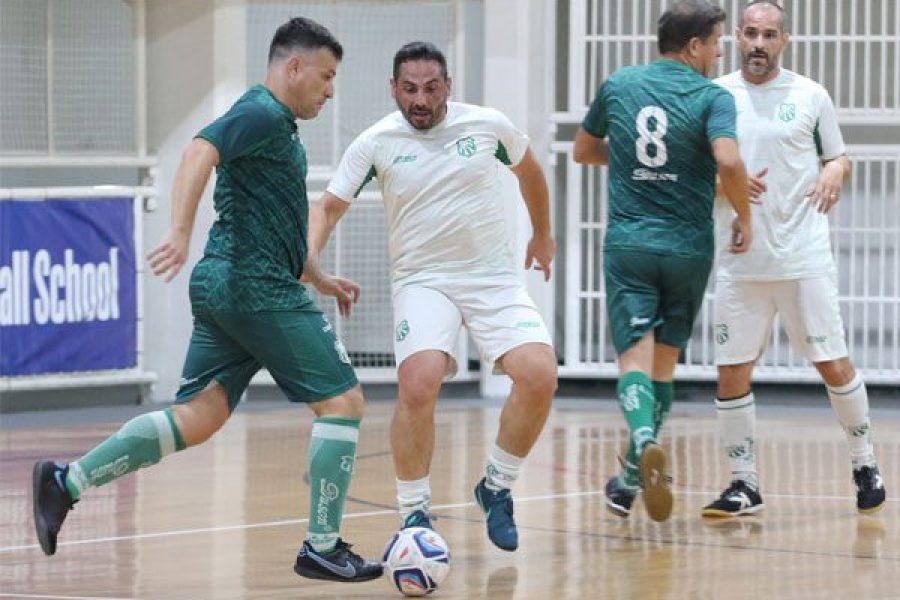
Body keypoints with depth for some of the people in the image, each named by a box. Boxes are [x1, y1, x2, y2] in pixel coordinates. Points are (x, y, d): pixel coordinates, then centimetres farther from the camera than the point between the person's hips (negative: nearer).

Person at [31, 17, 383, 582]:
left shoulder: (278, 125, 22)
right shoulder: (262, 113, -9)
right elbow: (200, 152, -27)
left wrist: (318, 279, 33)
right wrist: (181, 232, -38)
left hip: (225, 287, 10)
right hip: (257, 288, -10)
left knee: (195, 419, 5)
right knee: (343, 401, -3)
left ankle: (68, 482, -1)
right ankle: (322, 548, 0)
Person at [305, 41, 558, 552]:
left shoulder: (488, 124, -2)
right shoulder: (376, 142, -4)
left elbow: (529, 170, 18)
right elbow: (329, 207, 1)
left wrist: (543, 236, 29)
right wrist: (309, 253, -19)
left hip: (495, 277, 1)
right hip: (423, 280, -1)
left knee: (540, 376, -19)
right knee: (418, 388, -25)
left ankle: (498, 487, 6)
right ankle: (414, 514, -7)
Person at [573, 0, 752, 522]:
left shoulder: (618, 86, 6)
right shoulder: (711, 98, -7)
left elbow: (584, 151, 19)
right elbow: (728, 162, -24)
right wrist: (744, 216, -9)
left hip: (628, 244, 1)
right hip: (688, 246, -1)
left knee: (635, 357, -5)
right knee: (665, 361, 14)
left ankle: (645, 443, -35)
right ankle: (632, 479, 20)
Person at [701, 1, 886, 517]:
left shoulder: (810, 95, 4)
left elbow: (839, 158, 13)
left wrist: (835, 172, -10)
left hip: (805, 257, -1)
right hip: (741, 261, 1)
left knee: (835, 366, 1)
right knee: (732, 373, 0)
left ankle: (865, 462, 21)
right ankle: (745, 484, 10)